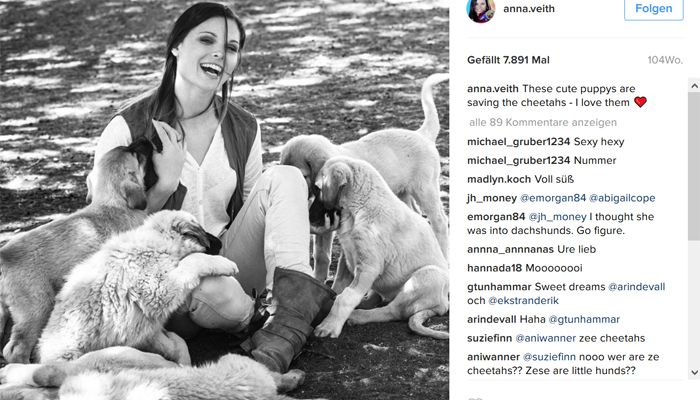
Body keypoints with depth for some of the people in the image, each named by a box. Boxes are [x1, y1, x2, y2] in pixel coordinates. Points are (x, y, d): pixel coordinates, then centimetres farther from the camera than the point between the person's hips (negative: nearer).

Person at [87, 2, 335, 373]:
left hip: (229, 262, 5)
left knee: (283, 176, -16)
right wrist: (165, 184, -19)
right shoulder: (129, 128, -8)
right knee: (216, 289, -41)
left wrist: (296, 215, -6)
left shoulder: (243, 129, 5)